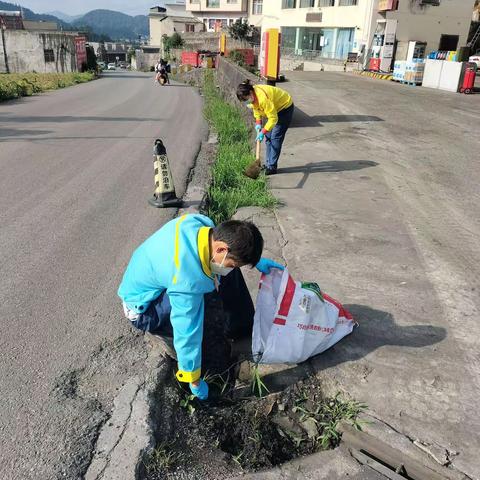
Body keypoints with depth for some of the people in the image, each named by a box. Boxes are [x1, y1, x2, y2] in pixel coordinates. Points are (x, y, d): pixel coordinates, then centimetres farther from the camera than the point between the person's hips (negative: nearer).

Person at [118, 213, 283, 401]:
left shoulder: (201, 224, -22)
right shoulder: (188, 280, -42)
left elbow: (229, 236, 4)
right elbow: (187, 335, -32)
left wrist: (257, 261, 1)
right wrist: (195, 382, -19)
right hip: (143, 307, -8)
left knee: (228, 271, -1)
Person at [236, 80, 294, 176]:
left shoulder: (263, 98, -38)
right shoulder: (252, 96, -12)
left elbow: (273, 118, -35)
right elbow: (256, 108, 7)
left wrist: (263, 131, -36)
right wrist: (258, 122, -7)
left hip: (285, 107, -9)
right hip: (274, 108, 9)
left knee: (275, 137, -13)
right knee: (268, 137, 7)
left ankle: (272, 167, -11)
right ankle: (268, 164, 14)